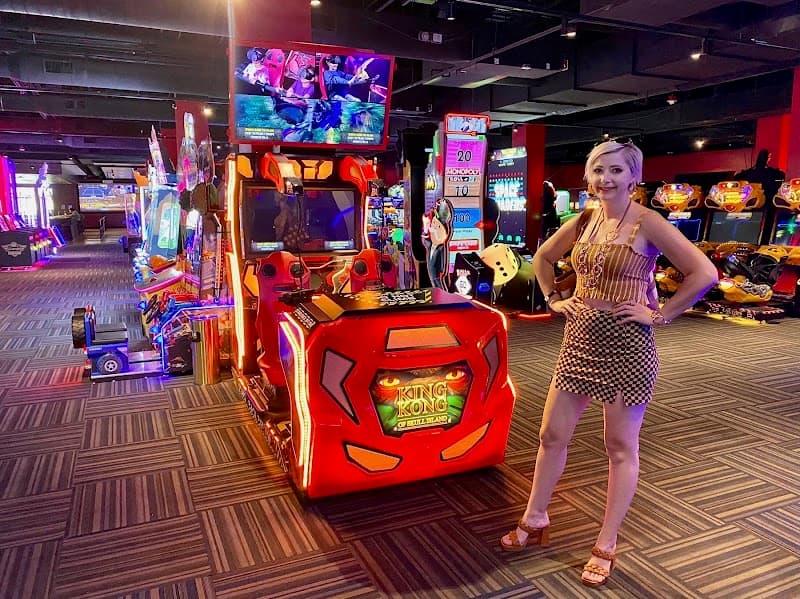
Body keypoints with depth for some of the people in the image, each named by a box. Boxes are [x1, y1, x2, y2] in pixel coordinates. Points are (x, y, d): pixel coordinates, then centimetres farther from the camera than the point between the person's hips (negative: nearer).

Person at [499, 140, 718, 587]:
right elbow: (543, 258, 22)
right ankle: (535, 522, 32)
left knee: (621, 448, 8)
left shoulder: (647, 222, -10)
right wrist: (554, 299, 11)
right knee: (553, 436, 12)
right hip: (580, 339, 6)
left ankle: (606, 547, 23)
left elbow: (704, 272, -14)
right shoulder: (584, 222, 7)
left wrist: (659, 315, -13)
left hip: (625, 344, -6)